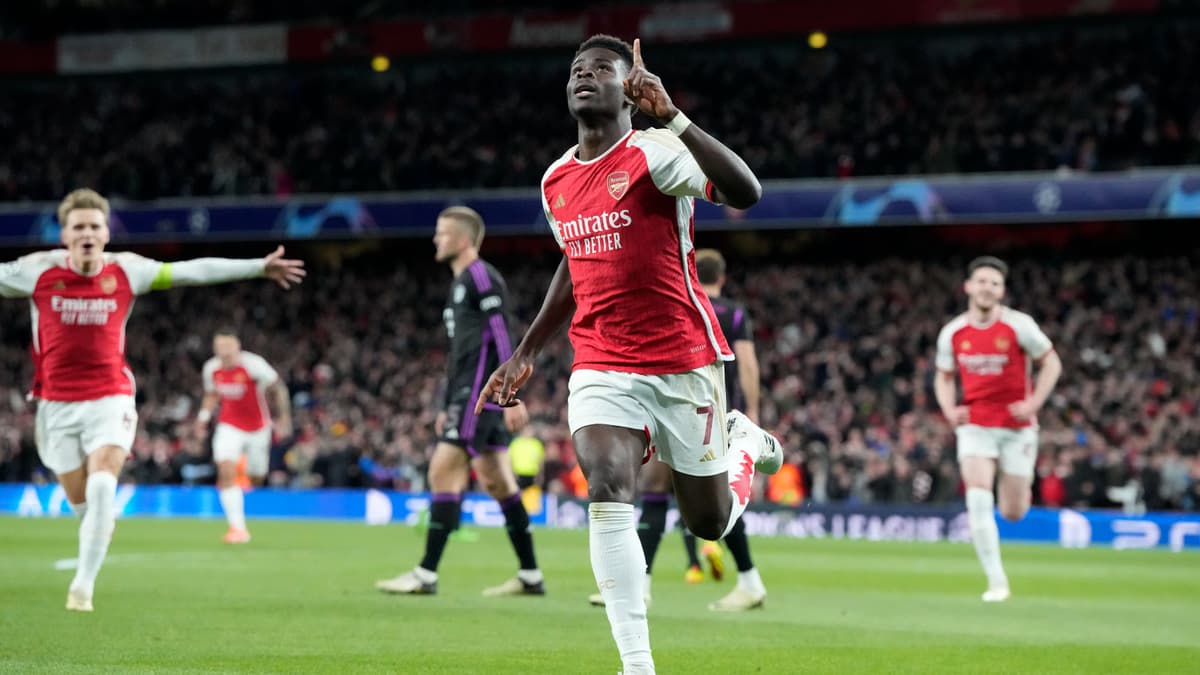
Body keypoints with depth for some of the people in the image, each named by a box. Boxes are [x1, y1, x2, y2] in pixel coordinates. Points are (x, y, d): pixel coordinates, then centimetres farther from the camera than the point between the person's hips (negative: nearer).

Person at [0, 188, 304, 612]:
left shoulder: (126, 271, -2)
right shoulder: (38, 271, -5)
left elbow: (194, 271, 3)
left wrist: (259, 267, 5)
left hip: (110, 398, -1)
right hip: (57, 403, 1)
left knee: (102, 487, -20)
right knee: (81, 503, 6)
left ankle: (84, 584, -14)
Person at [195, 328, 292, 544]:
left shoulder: (254, 364, -20)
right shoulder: (211, 368, -7)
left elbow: (278, 388, -8)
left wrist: (284, 418, -8)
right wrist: (203, 416, 0)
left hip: (257, 428, -1)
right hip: (230, 426, 1)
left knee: (255, 480, 9)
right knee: (226, 472, -21)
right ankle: (237, 527, -20)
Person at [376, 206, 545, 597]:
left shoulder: (481, 277, -9)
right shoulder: (461, 284, 22)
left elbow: (501, 339, -17)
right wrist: (447, 408, 25)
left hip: (481, 393, -10)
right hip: (468, 394, 10)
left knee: (443, 472, -12)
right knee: (496, 481, 10)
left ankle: (427, 574, -12)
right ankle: (531, 576, 12)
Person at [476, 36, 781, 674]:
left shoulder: (654, 153, -12)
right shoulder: (555, 181, 9)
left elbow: (745, 192, -30)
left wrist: (671, 116, -35)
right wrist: (525, 354, 24)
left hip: (683, 362, -4)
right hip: (601, 367, 4)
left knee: (710, 523, 9)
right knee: (607, 493, -21)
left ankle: (743, 442, 44)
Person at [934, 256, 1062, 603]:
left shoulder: (1019, 325, -8)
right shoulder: (952, 333, 0)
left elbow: (1051, 363, 0)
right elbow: (944, 377, 15)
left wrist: (1033, 403, -12)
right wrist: (950, 410, -3)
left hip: (1017, 427, -1)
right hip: (975, 426, 1)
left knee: (1012, 513, 3)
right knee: (978, 499, -18)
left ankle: (1020, 484, 43)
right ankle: (996, 581, -12)